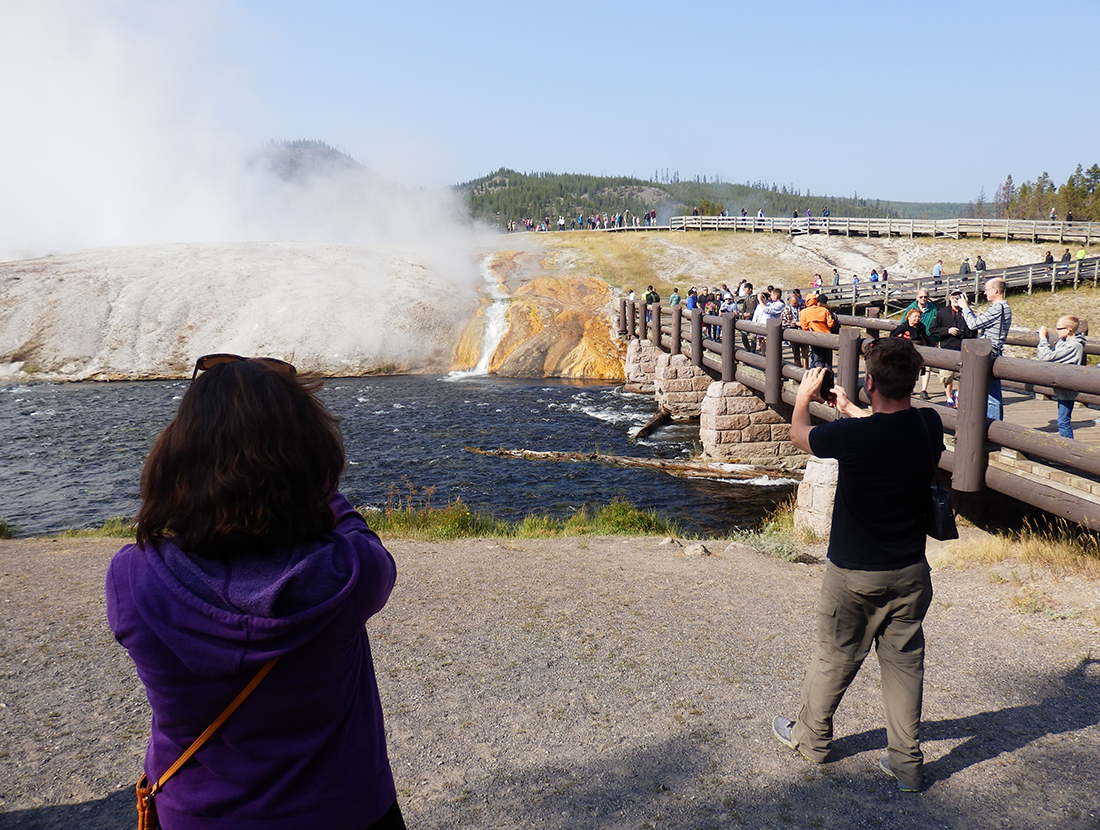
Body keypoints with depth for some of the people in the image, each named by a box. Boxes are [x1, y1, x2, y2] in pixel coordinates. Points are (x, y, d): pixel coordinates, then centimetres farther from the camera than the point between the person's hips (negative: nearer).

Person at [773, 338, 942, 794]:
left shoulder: (852, 436, -26)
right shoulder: (930, 426, -10)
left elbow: (799, 434, -5)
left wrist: (804, 396, 14)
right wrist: (847, 408, 28)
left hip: (855, 574, -4)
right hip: (910, 571, 4)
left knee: (834, 658, 14)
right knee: (904, 661, 15)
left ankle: (811, 737, 35)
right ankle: (907, 763, 24)